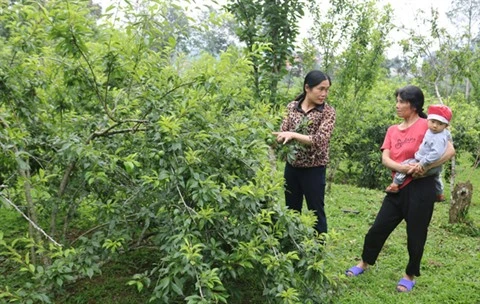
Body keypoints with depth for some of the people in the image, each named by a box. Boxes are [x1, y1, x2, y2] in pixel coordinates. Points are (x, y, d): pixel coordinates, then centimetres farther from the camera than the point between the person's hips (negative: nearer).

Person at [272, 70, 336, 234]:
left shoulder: (328, 111, -8)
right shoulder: (292, 106, 3)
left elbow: (320, 140, -19)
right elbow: (283, 133, 3)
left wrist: (293, 135, -25)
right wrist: (276, 139, -18)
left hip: (314, 169, -4)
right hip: (291, 167, 4)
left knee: (316, 213, 6)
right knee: (291, 211, 16)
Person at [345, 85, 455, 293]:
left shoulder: (427, 126, -8)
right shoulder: (392, 130, 9)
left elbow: (450, 151, -15)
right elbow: (385, 159, -1)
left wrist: (425, 167, -23)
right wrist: (403, 168, -20)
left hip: (420, 188, -5)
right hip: (398, 188, 5)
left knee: (415, 235, 7)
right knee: (378, 228, 10)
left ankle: (410, 276, 28)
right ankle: (364, 263, 30)